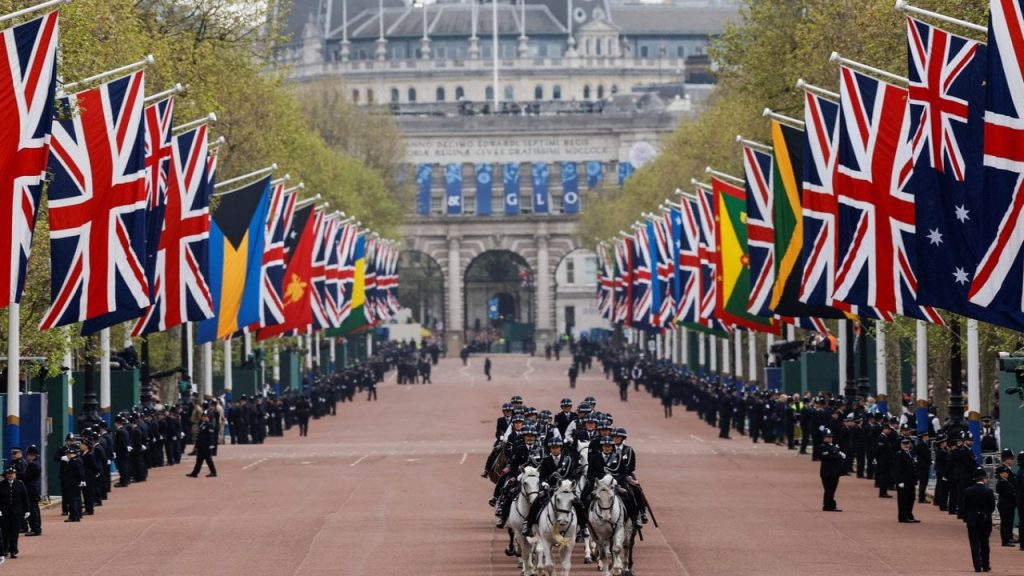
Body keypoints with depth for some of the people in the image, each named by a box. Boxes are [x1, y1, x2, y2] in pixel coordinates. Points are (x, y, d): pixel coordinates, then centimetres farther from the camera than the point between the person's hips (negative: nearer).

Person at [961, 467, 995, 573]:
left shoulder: (967, 491, -6)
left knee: (975, 544, 2)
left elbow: (964, 505, -3)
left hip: (972, 520, 0)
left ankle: (978, 566, -4)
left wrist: (965, 517, 9)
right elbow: (992, 506, -4)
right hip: (985, 520, 0)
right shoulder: (988, 491, -9)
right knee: (984, 543, 15)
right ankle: (985, 566, 19)